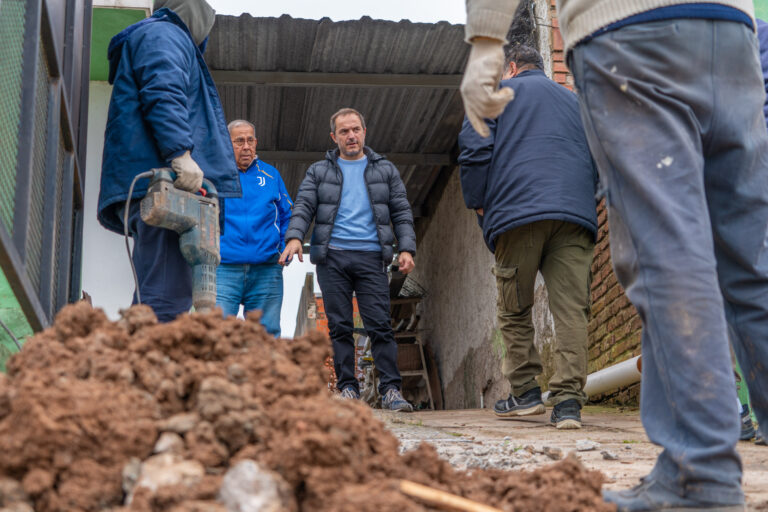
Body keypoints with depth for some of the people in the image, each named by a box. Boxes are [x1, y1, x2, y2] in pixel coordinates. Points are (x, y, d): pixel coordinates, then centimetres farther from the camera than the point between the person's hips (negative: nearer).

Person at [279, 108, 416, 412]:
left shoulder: (385, 170, 15)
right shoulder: (319, 171, 14)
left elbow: (401, 212, 12)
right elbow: (303, 208, 5)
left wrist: (406, 248, -2)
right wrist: (294, 237, -14)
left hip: (371, 257, 0)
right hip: (332, 256, 1)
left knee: (380, 325, -6)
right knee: (339, 326, 1)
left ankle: (391, 390, -5)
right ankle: (347, 389, 6)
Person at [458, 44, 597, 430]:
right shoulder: (574, 101, 30)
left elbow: (475, 149, 3)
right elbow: (596, 159, 25)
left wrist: (478, 203, 11)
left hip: (518, 211, -3)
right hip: (576, 215, 3)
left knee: (514, 310, 9)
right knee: (571, 309, -4)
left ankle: (525, 392, 9)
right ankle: (568, 400, -13)